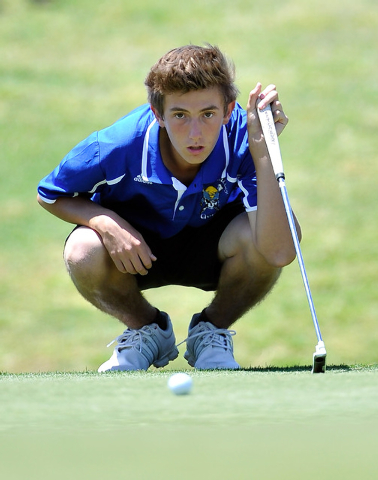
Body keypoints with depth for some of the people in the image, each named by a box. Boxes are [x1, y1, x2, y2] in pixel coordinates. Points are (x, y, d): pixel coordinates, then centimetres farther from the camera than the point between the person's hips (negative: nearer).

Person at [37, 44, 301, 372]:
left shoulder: (241, 141, -32)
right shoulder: (117, 147, -30)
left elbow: (277, 252, -42)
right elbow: (50, 195, -9)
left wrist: (262, 149, -45)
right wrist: (106, 223, -29)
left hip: (211, 250, 0)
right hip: (136, 245, 0)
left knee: (260, 234, -34)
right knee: (83, 253, -34)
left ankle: (213, 330, 1)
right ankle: (146, 328, 4)